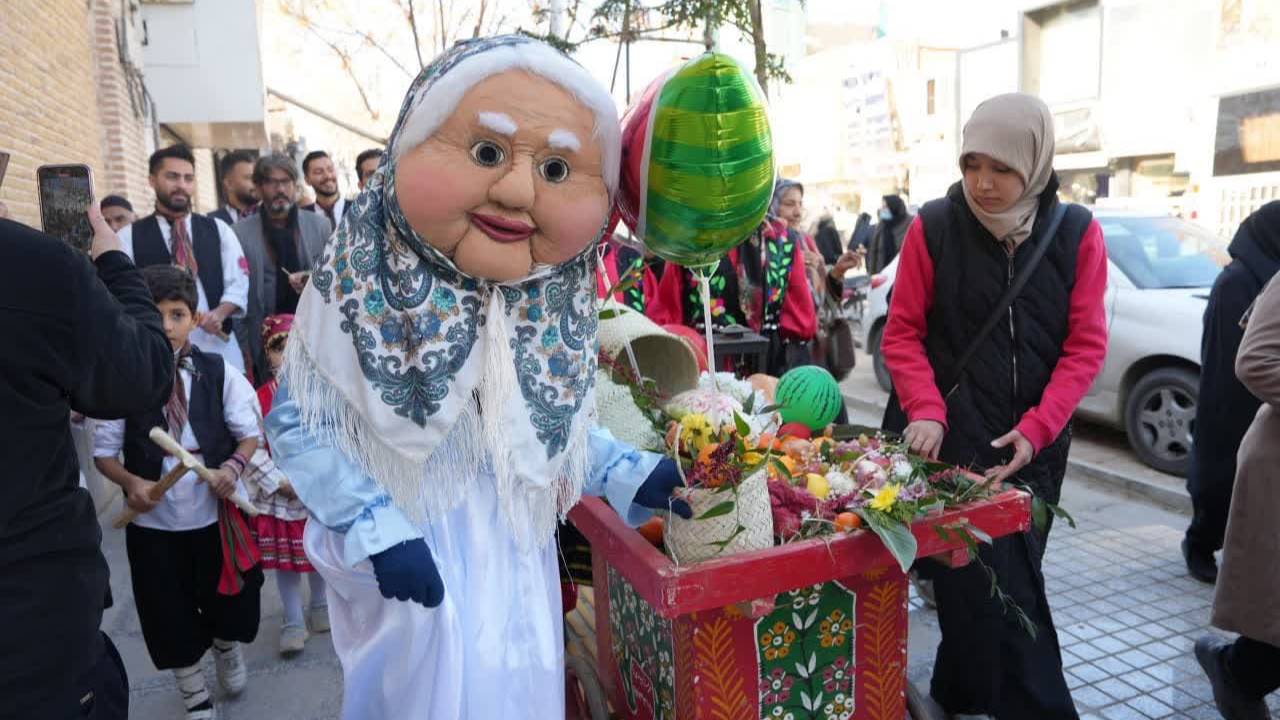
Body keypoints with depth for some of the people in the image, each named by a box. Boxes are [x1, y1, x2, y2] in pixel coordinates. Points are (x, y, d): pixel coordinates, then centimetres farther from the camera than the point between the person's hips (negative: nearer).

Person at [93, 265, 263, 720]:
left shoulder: (220, 373, -8)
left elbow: (249, 433, -2)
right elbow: (104, 451, -2)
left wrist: (233, 466, -21)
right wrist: (132, 483, -20)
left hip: (217, 511, 0)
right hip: (153, 521, 0)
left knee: (228, 596, 18)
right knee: (170, 613, 14)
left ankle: (227, 648, 54)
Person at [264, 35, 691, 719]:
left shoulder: (554, 301, -6)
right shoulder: (359, 283, -18)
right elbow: (297, 420, -12)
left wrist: (633, 474, -7)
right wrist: (377, 531, -20)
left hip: (516, 556, 4)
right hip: (409, 560, -3)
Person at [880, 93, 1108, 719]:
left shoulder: (1076, 233, 0)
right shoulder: (933, 228, -5)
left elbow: (1085, 345, -2)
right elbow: (903, 332, -3)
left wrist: (1036, 429, -12)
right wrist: (926, 410, -17)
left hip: (1034, 441, 3)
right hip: (952, 436, -3)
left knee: (1008, 572, 13)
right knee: (991, 580, -6)